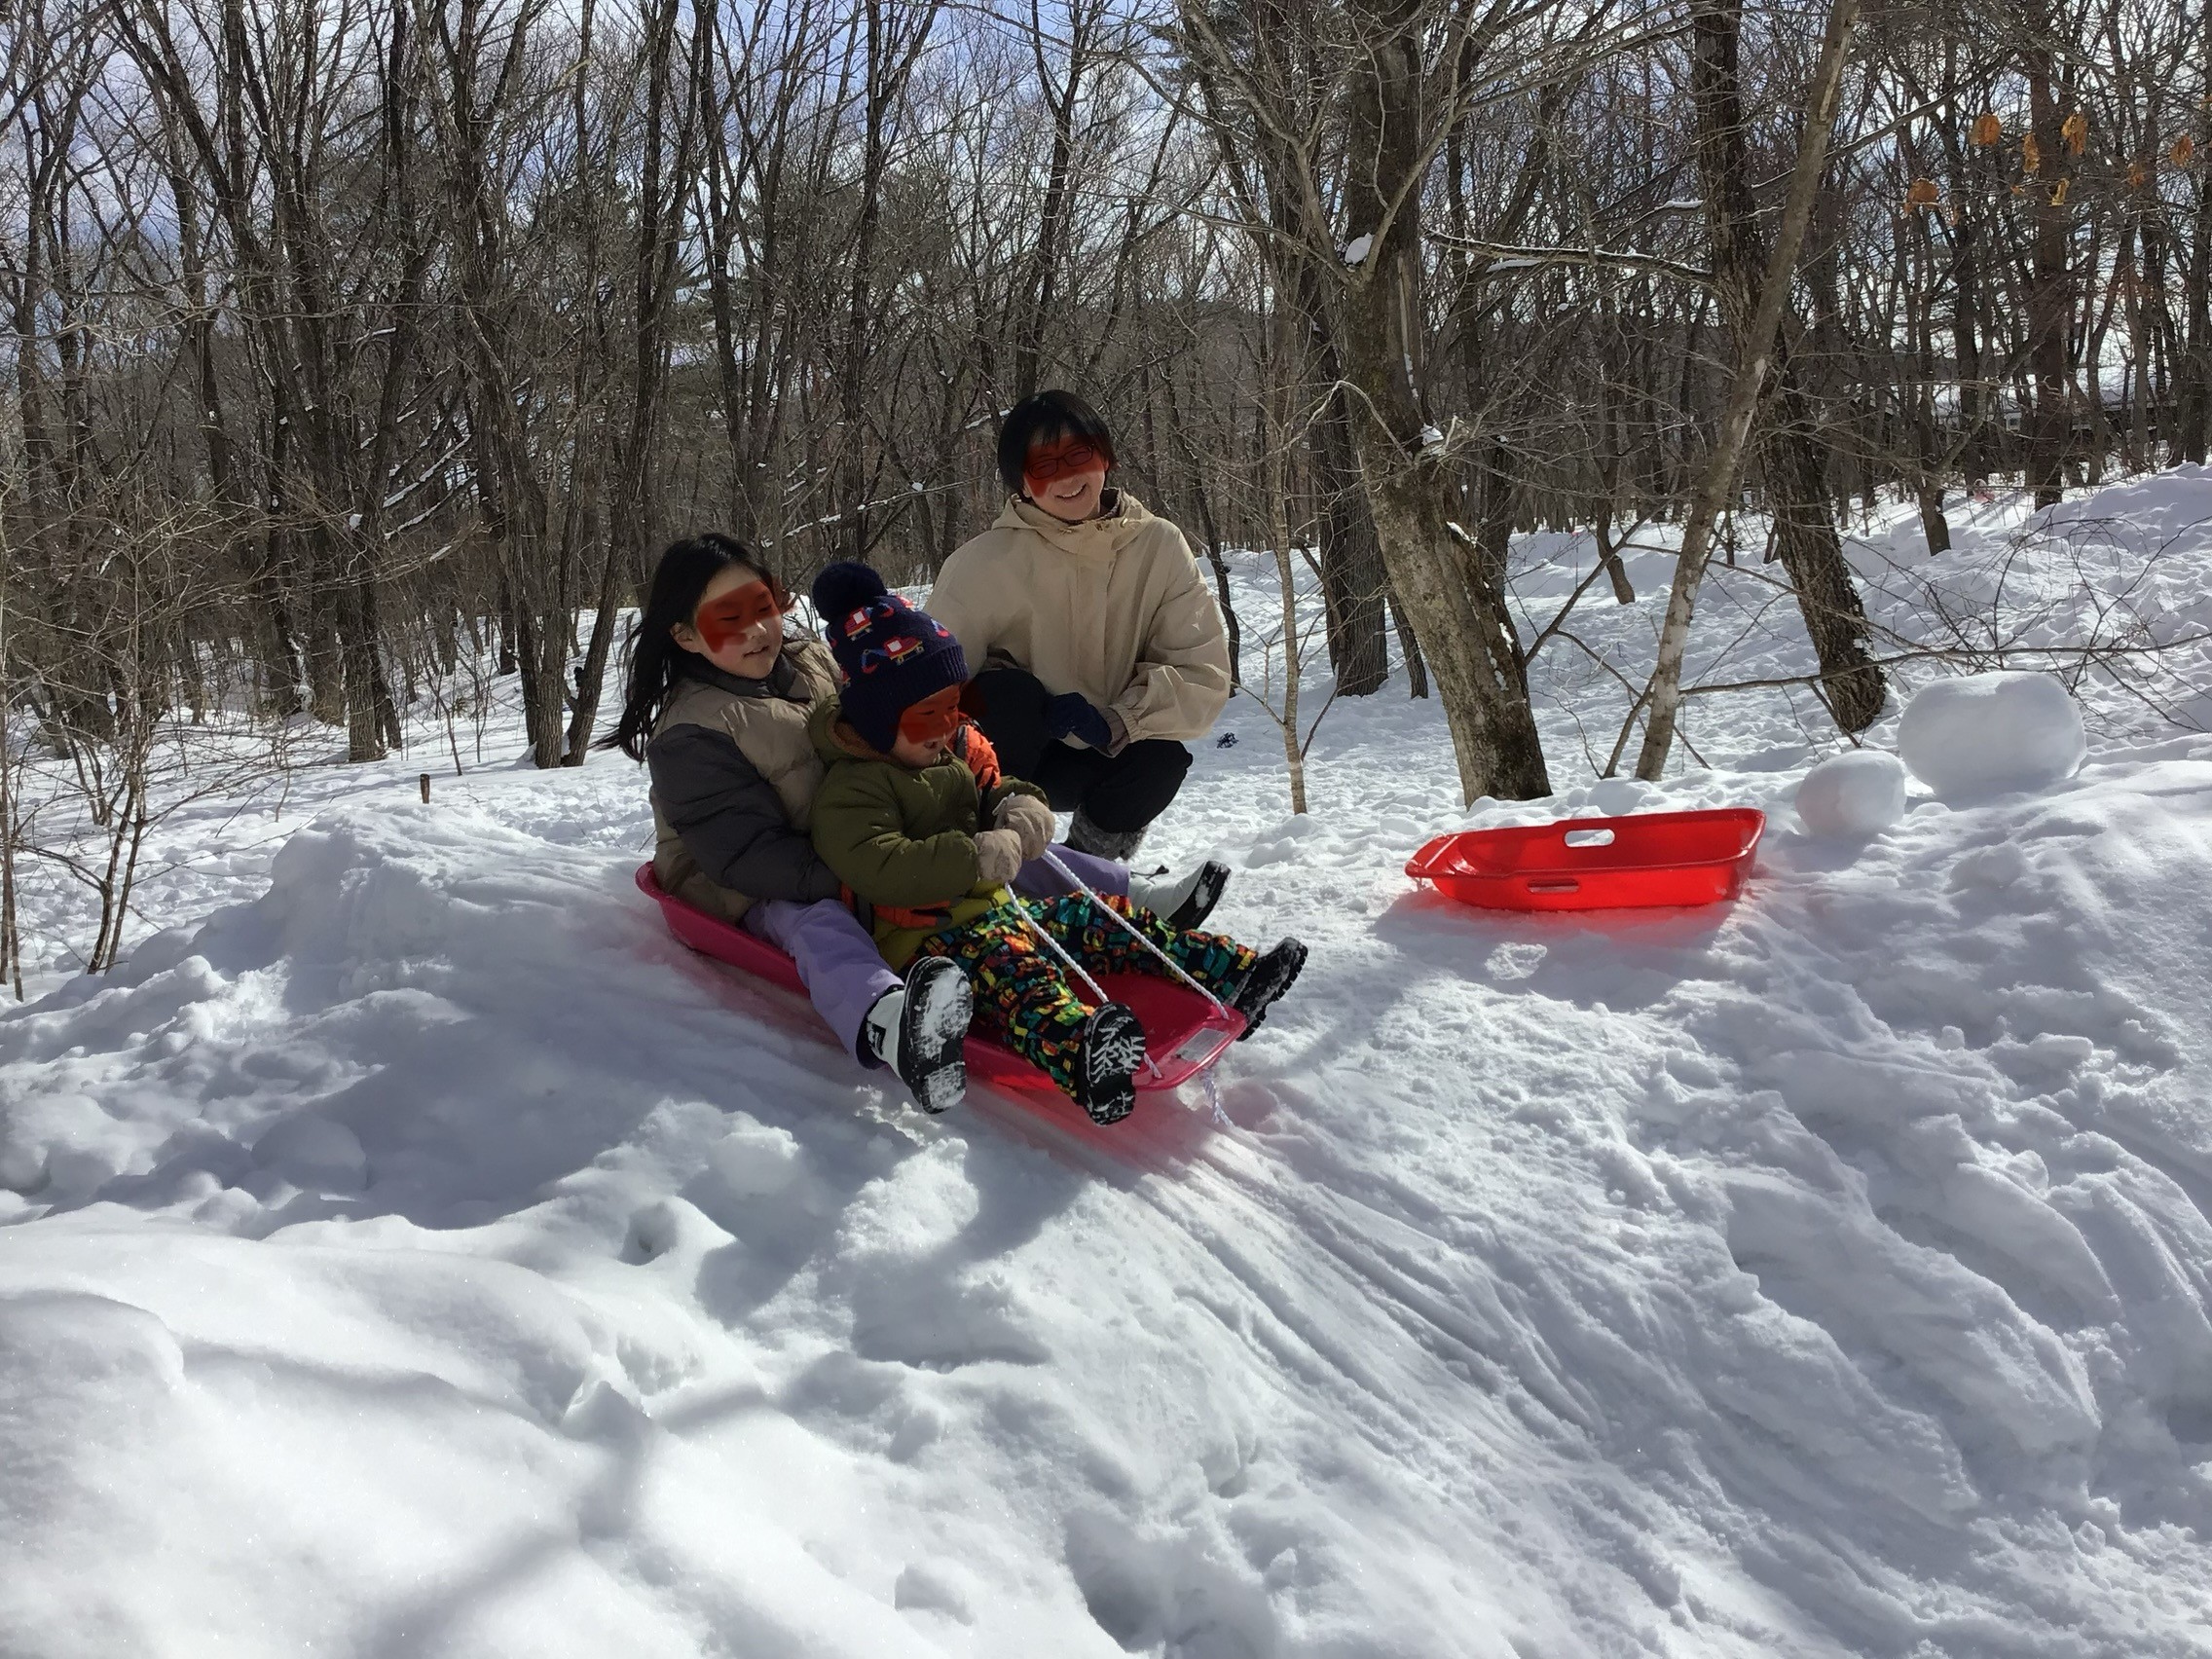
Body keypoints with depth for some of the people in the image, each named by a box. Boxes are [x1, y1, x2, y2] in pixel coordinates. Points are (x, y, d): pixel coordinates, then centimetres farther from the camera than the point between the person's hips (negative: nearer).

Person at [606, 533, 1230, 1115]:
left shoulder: (810, 662, 5)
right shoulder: (689, 737, -17)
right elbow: (747, 855, -24)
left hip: (863, 854, 9)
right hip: (757, 894, -9)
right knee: (820, 928, -41)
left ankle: (1134, 896, 1)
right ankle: (887, 1025, -74)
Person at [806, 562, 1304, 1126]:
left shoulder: (951, 755, 17)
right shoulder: (851, 788, -13)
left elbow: (989, 793, 30)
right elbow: (875, 866, -27)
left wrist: (1020, 809, 3)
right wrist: (974, 857, -29)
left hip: (991, 907, 10)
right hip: (922, 937, -10)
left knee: (1094, 918, -6)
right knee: (999, 957, -40)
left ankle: (1233, 978, -12)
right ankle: (1077, 1054, -74)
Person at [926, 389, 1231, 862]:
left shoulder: (1160, 546, -9)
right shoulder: (987, 561, -18)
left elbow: (1203, 674, -12)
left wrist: (1116, 722, -27)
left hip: (1107, 762, 3)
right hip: (1011, 748, -3)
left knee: (1164, 757, -28)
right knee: (1009, 692, -32)